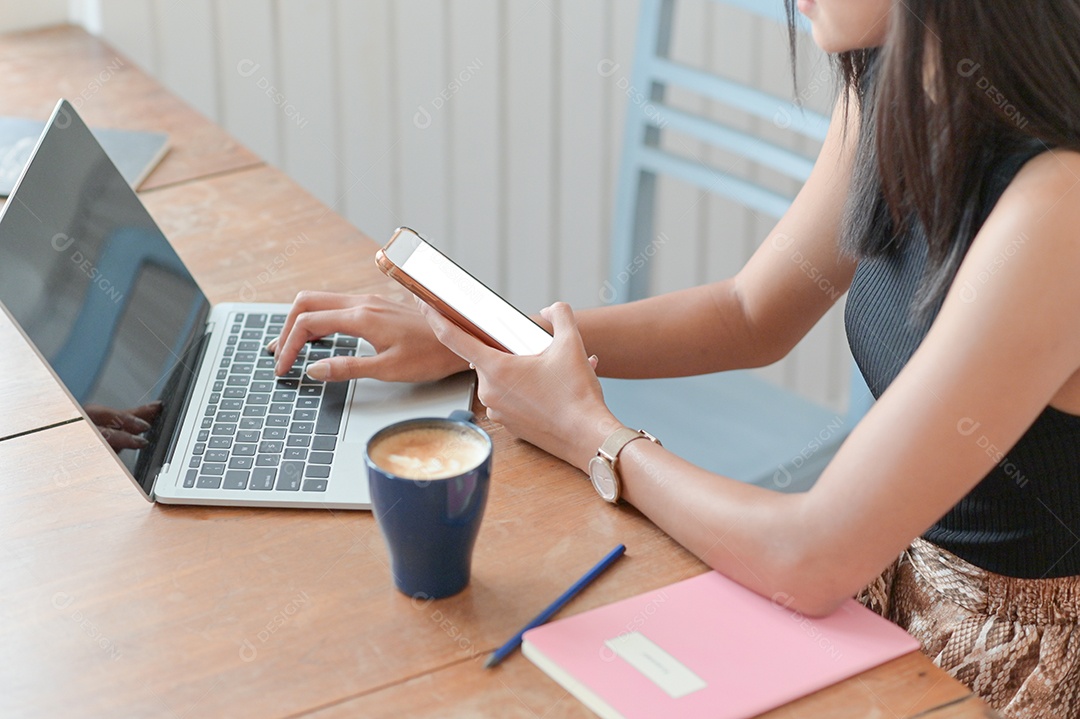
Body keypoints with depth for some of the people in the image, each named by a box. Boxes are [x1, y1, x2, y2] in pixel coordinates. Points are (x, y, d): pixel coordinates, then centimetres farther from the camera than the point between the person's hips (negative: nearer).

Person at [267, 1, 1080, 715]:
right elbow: (749, 315, 9)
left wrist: (587, 432, -13)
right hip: (897, 579, 6)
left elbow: (812, 562, -28)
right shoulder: (891, 91, -6)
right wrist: (459, 338, 2)